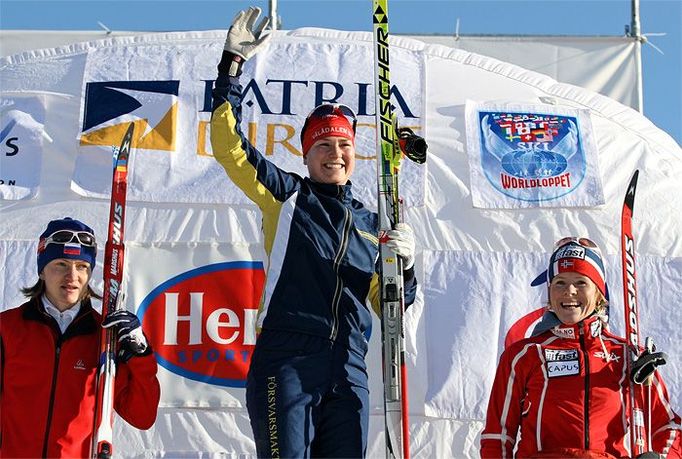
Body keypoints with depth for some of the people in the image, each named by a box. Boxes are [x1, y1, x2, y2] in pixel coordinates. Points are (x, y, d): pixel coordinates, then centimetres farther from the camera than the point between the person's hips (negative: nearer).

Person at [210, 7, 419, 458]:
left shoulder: (372, 225, 20)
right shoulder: (287, 196, 9)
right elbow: (228, 146, 0)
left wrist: (405, 267, 2)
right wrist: (233, 63, -4)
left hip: (348, 373, 4)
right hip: (286, 364, -4)